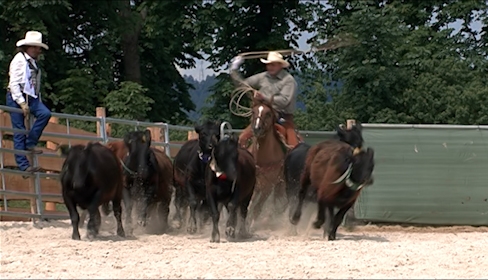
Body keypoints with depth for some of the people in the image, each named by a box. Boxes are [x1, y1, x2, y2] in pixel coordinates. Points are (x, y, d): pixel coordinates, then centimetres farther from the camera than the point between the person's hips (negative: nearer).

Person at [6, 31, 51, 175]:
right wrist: (22, 103, -20)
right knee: (19, 131, -5)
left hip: (31, 98, 8)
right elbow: (14, 83, -16)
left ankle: (30, 143, -7)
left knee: (45, 113, -18)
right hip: (17, 98, -8)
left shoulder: (33, 62, 18)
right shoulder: (19, 60, -9)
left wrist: (38, 102, 10)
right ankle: (23, 165, -5)